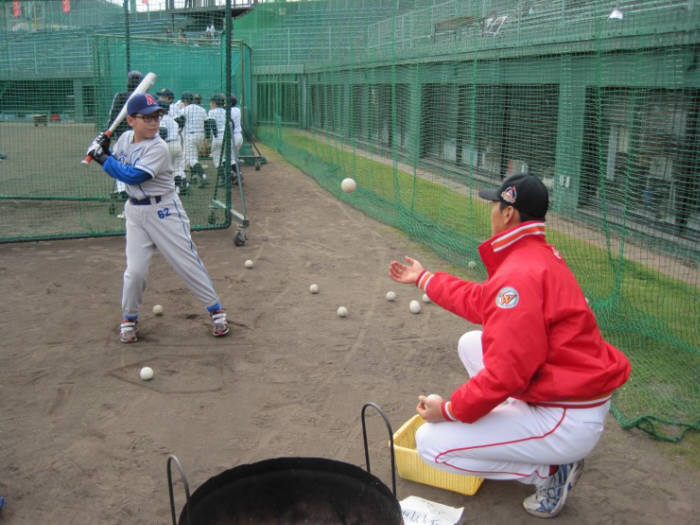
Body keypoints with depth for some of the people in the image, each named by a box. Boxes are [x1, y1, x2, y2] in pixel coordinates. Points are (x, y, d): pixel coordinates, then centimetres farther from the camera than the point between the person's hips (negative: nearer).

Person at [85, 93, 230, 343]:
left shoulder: (158, 148, -19)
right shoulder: (125, 139, 2)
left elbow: (133, 176, -26)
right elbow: (117, 166, 15)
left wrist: (102, 158, -19)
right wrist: (104, 152, -3)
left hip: (164, 211, -4)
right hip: (135, 212, 5)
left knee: (187, 261, 0)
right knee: (135, 269, 0)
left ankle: (215, 308, 14)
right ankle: (129, 317, 22)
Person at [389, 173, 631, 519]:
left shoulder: (518, 275, -26)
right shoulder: (539, 256, 5)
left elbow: (506, 373, -28)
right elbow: (481, 302, 16)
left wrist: (449, 410, -14)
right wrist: (423, 278, 26)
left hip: (571, 422, -10)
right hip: (579, 389, 10)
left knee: (430, 442, -9)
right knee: (471, 343, 22)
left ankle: (548, 469, 0)